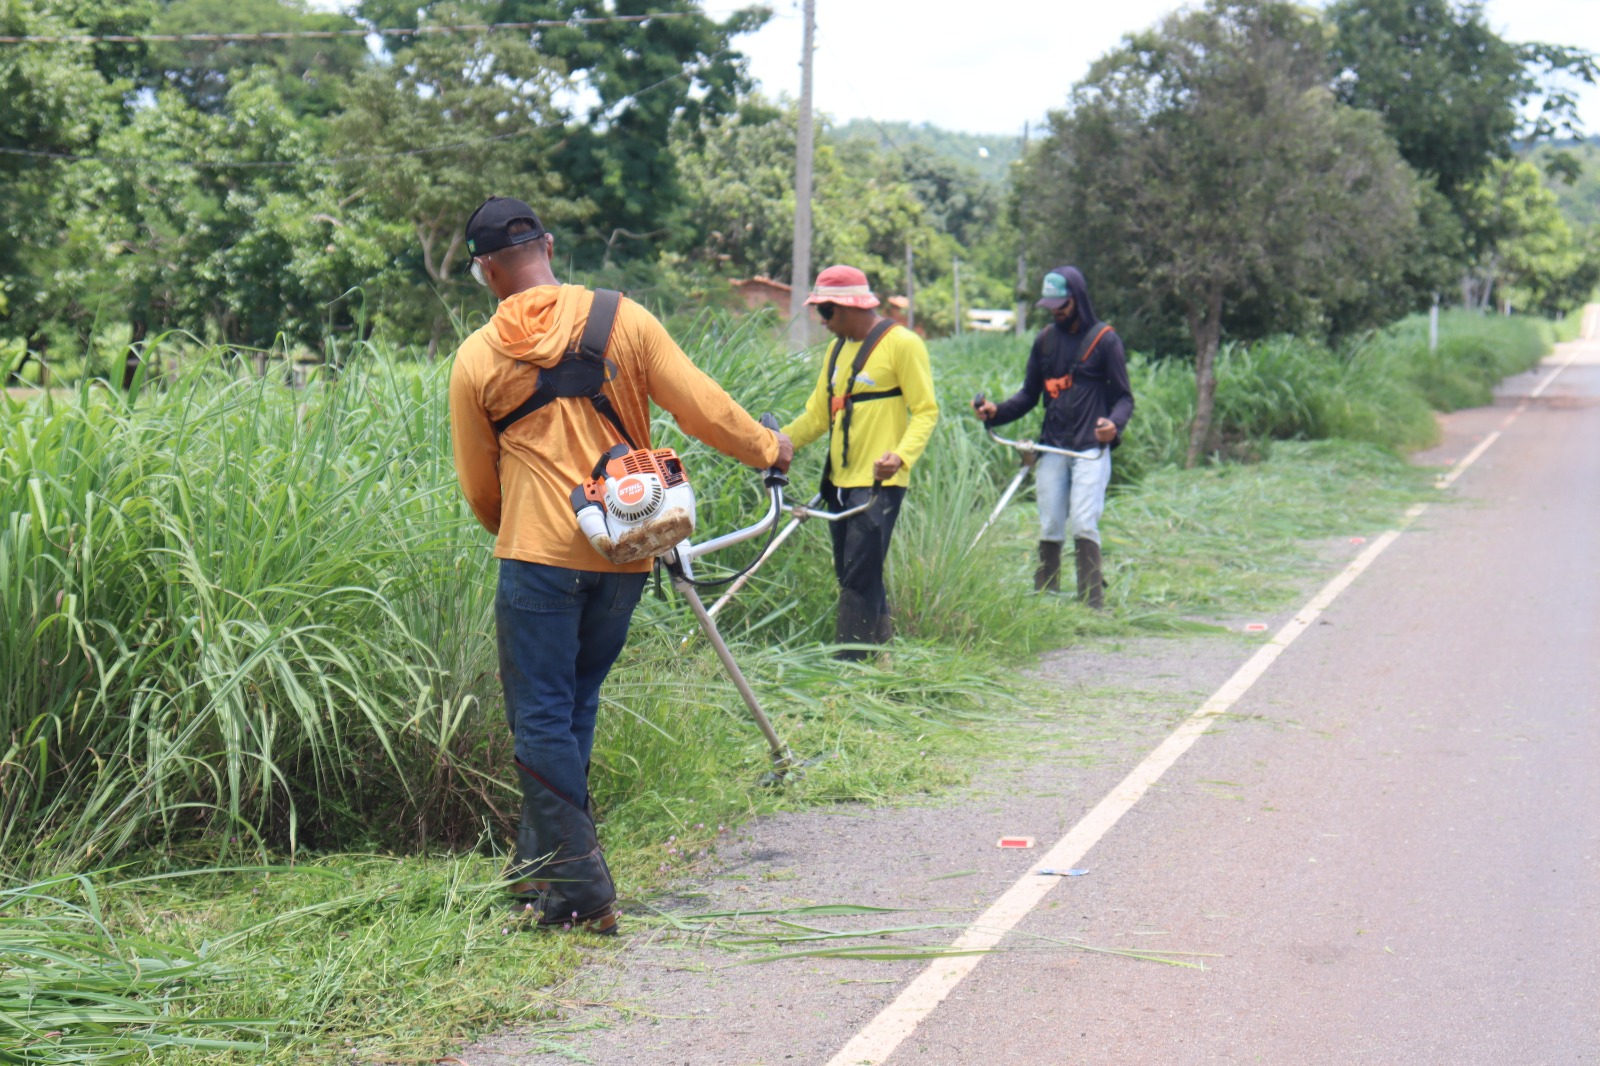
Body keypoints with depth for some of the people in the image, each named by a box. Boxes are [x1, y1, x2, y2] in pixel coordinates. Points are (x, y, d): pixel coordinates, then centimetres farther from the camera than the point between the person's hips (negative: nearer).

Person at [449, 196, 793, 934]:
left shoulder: (477, 358, 0)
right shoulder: (621, 319, 1)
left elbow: (478, 486, 9)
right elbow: (701, 407, 2)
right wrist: (768, 450, 20)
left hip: (540, 556, -3)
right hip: (627, 553, 3)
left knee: (541, 720, 2)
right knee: (576, 705, 18)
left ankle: (581, 893, -3)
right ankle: (544, 860, 27)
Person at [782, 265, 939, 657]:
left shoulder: (902, 344, -8)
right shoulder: (839, 348, 16)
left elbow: (926, 411, -11)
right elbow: (818, 414, 16)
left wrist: (902, 455, -28)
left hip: (879, 482, -8)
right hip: (840, 479, 8)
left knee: (860, 577, -9)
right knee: (851, 575, 12)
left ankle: (848, 662, -7)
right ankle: (882, 644, 25)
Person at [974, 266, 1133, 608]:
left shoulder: (1104, 339, 0)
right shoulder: (1045, 340, 13)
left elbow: (1123, 397, 1)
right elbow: (1029, 395, 20)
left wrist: (1114, 424, -20)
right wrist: (996, 412, 1)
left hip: (1091, 450, -4)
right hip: (1052, 449, 4)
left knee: (1084, 525, -12)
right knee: (1049, 528, 2)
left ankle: (1092, 605, -10)